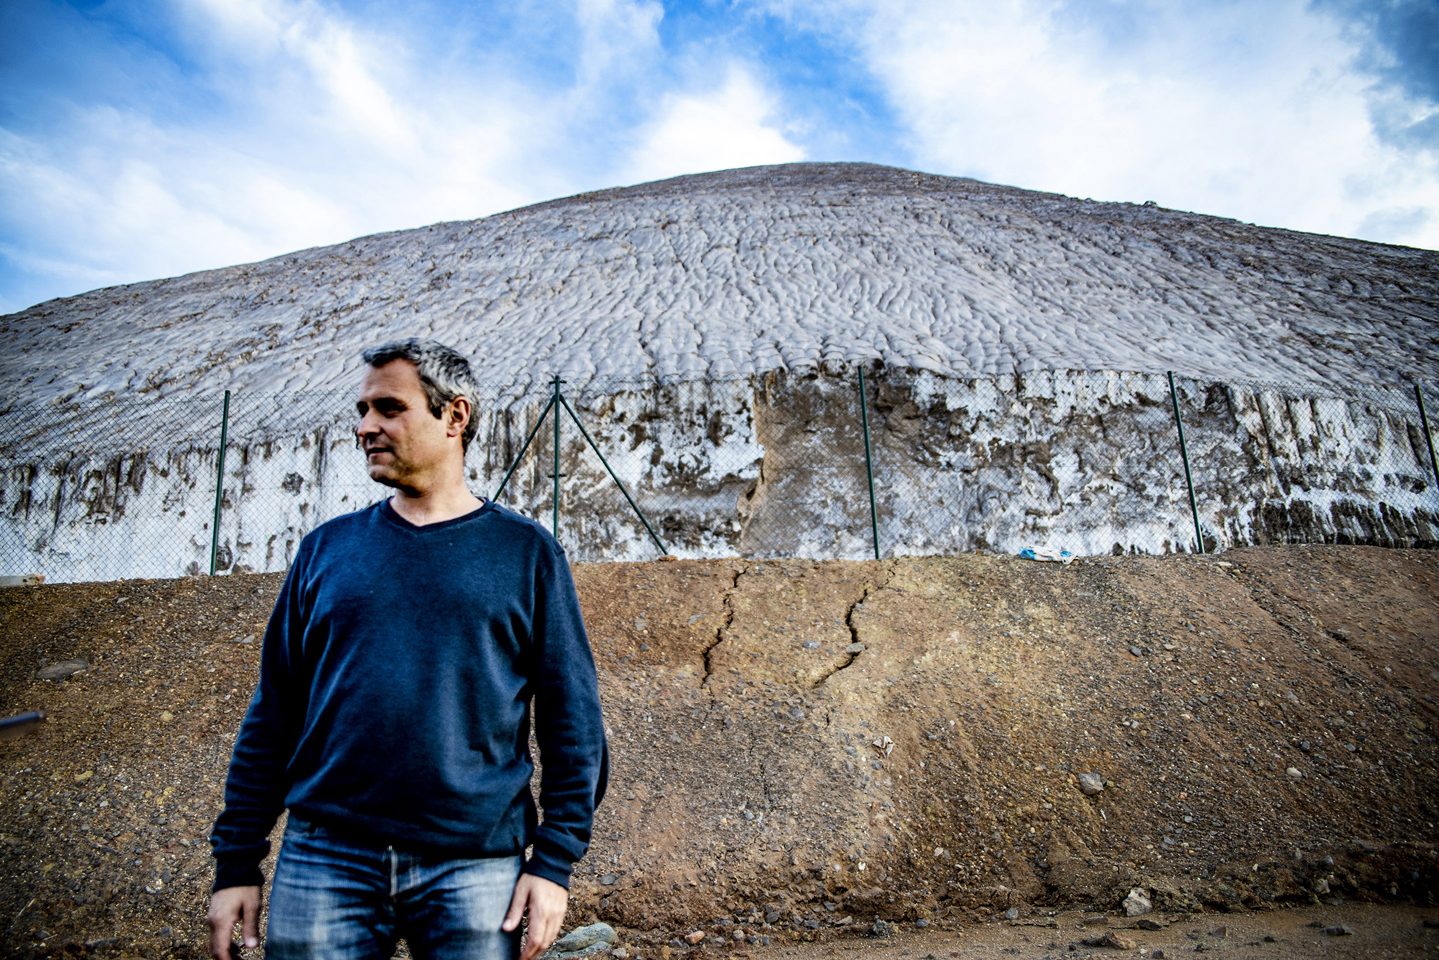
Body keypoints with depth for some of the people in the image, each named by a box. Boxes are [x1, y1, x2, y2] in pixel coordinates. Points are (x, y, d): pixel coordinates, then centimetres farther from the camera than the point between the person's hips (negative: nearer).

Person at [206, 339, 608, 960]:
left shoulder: (525, 552, 0)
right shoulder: (328, 548, 8)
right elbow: (273, 713, 9)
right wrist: (237, 862, 6)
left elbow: (572, 718, -2)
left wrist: (554, 861, -6)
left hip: (474, 868, -2)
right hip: (323, 862, 3)